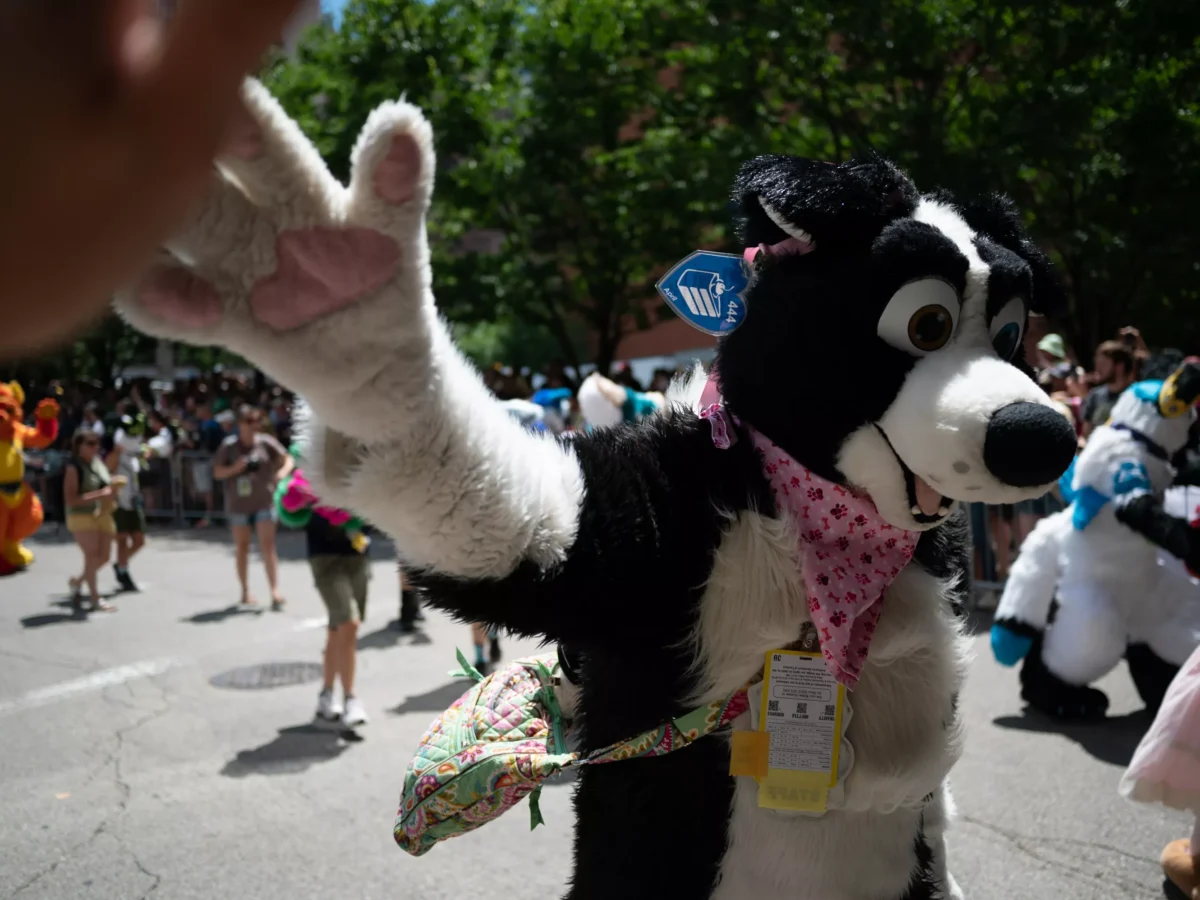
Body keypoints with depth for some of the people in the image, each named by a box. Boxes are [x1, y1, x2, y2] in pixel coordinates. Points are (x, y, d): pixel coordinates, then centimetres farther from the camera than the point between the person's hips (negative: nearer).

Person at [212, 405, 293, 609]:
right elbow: (217, 472, 2)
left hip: (263, 502, -1)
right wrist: (235, 468, -17)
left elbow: (288, 459, 4)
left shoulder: (265, 442, -2)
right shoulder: (229, 445, -1)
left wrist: (282, 472, -17)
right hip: (238, 503, 1)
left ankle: (275, 591, -9)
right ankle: (245, 591, 22)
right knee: (242, 547, 10)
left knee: (268, 546, -8)